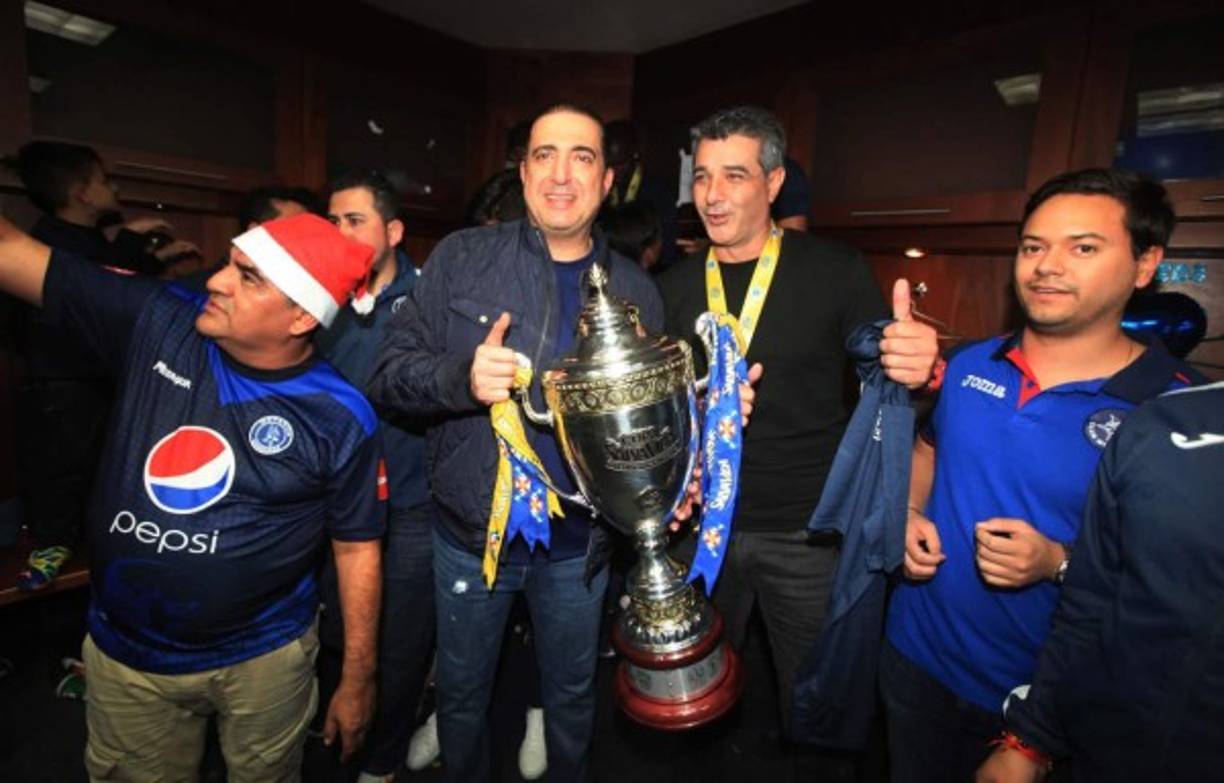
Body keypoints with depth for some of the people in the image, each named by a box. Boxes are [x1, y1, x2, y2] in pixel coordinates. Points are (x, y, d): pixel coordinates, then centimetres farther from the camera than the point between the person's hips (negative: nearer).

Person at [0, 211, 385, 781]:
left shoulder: (340, 418, -18)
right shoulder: (157, 321, -11)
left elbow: (357, 549, -11)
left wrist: (358, 682, -5)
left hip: (263, 658, -3)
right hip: (121, 652, 3)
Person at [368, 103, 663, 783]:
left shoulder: (635, 291, 0)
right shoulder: (463, 258, -6)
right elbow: (390, 374, -9)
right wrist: (462, 377, -28)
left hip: (579, 544, 1)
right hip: (472, 531, 0)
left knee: (573, 696, 23)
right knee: (463, 695, 22)